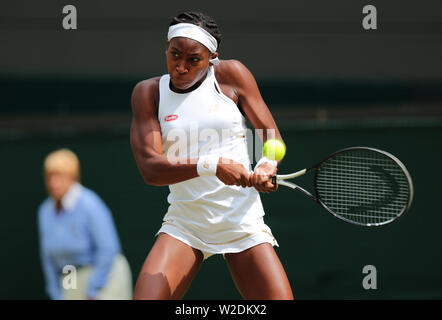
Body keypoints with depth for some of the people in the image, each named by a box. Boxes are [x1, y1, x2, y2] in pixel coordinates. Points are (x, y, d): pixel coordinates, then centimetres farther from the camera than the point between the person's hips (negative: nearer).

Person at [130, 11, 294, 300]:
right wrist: (210, 165, -27)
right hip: (184, 225, 0)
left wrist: (267, 167, -19)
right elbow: (149, 167, -11)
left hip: (243, 222, 0)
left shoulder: (230, 75, 1)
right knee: (145, 297, -18)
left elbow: (272, 137, 5)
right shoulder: (149, 92, 1)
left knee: (279, 297, -13)